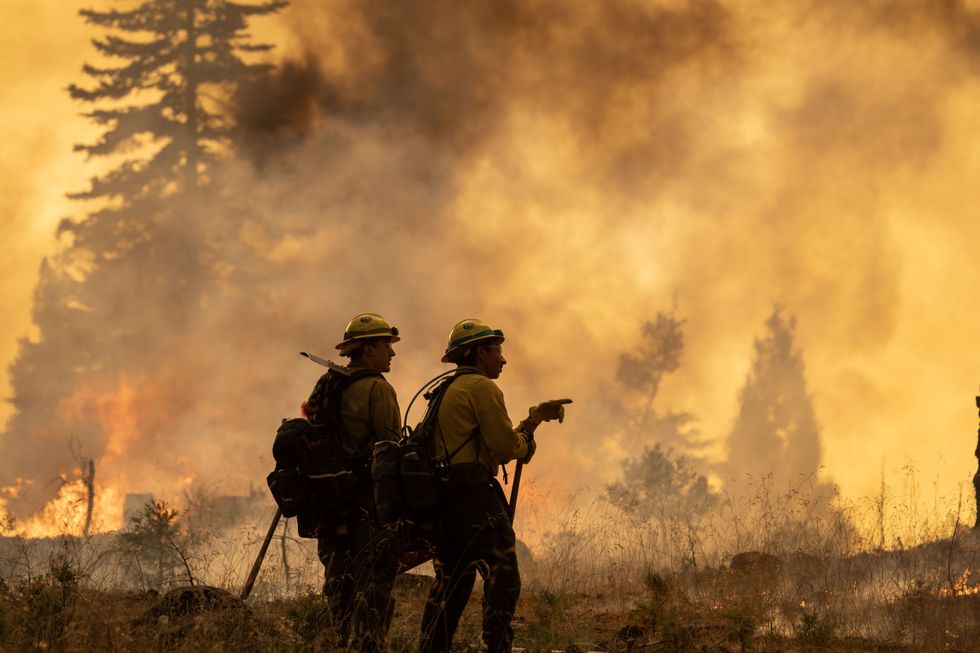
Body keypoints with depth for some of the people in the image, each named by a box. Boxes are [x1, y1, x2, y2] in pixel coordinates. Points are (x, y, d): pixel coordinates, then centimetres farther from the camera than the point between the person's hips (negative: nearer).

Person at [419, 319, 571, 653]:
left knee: (450, 584, 14)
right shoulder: (481, 387, -7)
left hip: (445, 496, 10)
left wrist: (536, 415, 26)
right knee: (503, 581, -10)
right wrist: (527, 436, 8)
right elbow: (506, 446, -13)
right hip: (475, 497, -10)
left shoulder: (448, 391, 24)